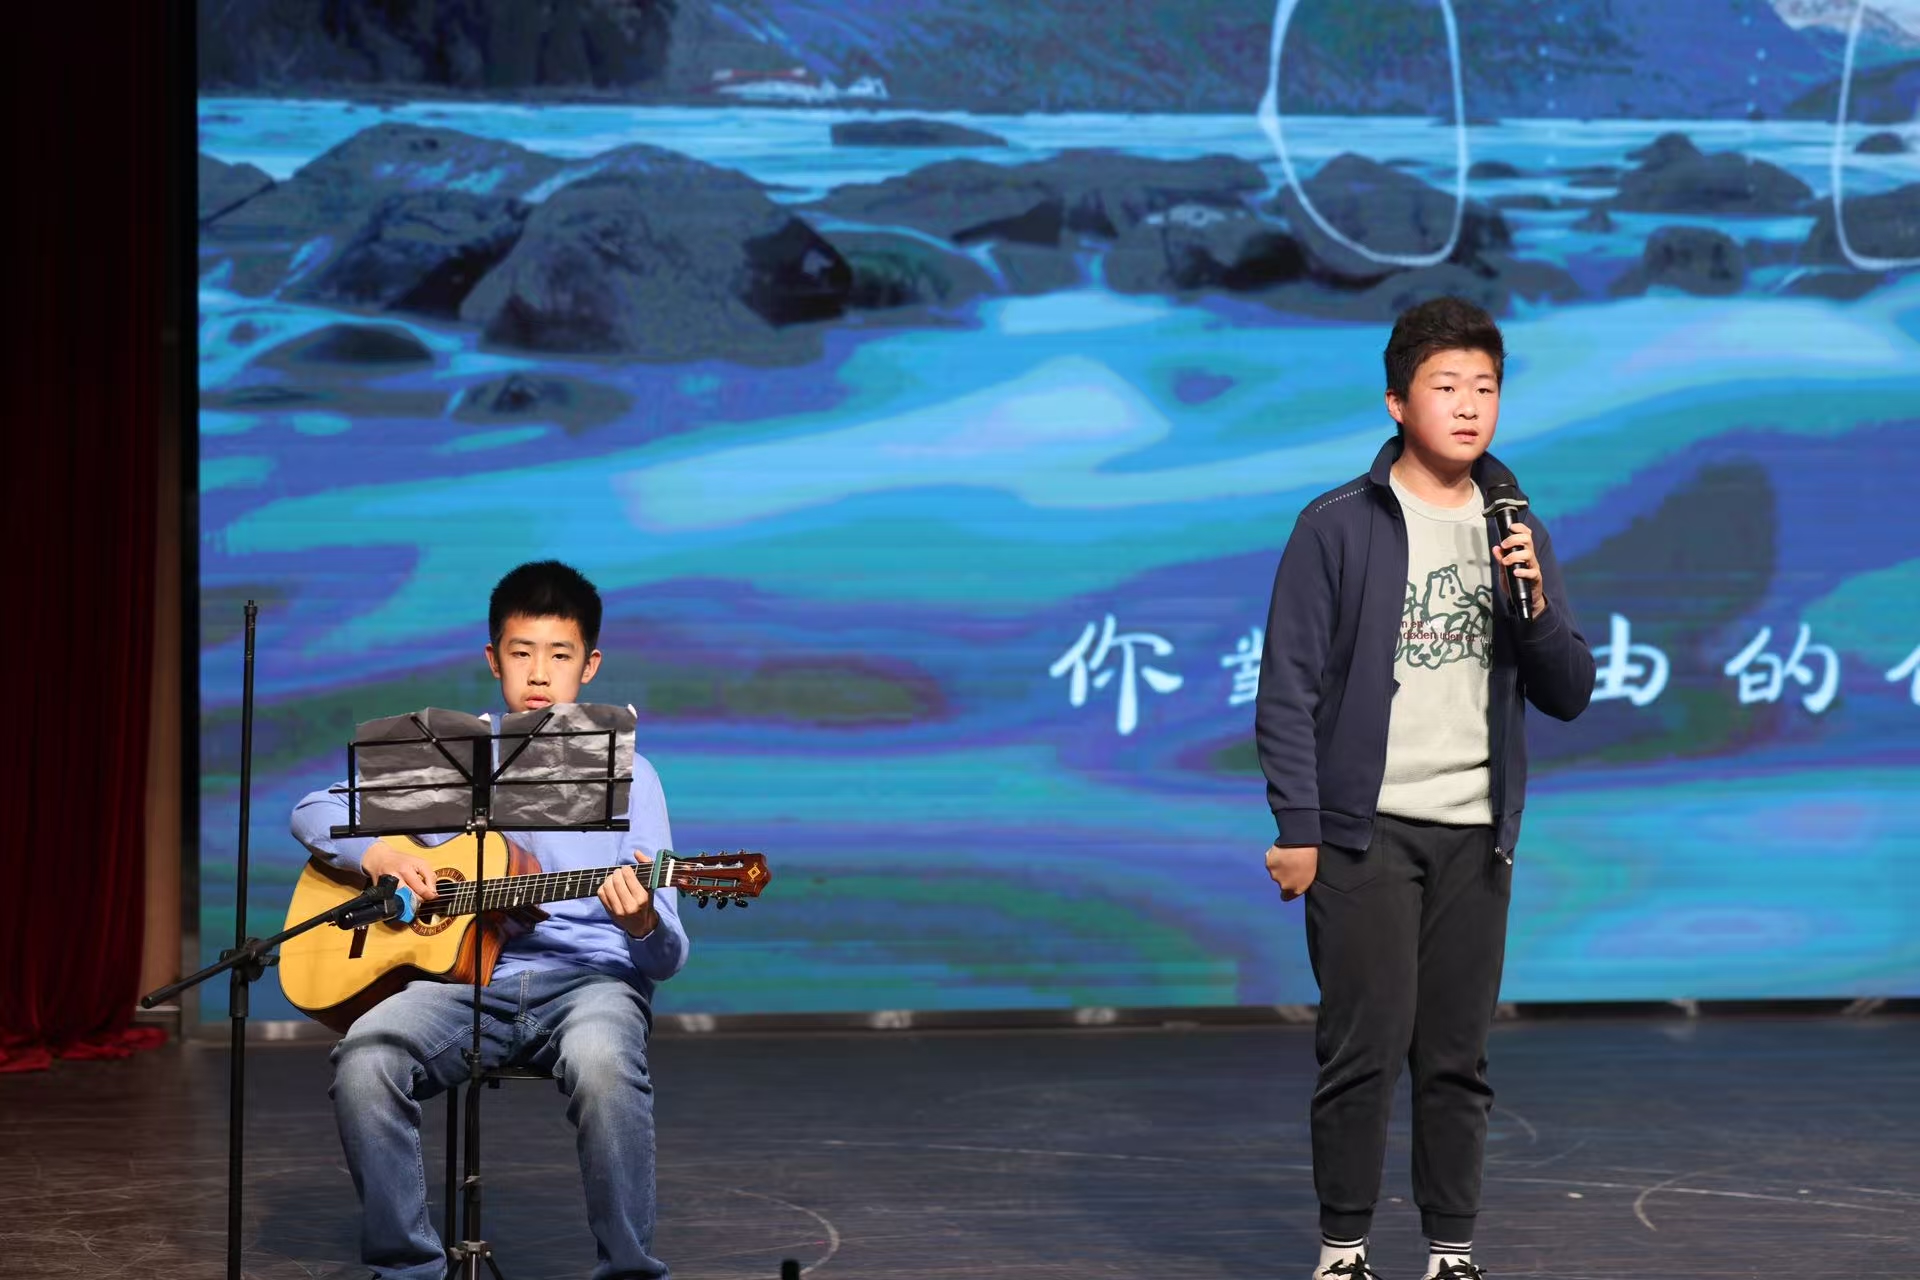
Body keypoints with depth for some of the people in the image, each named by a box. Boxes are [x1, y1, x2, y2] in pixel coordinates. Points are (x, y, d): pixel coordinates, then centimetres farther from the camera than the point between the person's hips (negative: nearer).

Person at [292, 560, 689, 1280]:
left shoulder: (627, 778, 7)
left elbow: (667, 960, 3)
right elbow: (312, 813, 16)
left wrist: (643, 925, -22)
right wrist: (376, 852, -6)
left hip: (588, 978, -2)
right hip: (467, 977, 2)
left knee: (604, 1060, -38)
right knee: (364, 1061, -29)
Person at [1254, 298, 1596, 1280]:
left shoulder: (1515, 531, 11)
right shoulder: (1337, 527, -2)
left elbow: (1568, 695, 10)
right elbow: (1289, 687, -4)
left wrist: (1535, 601, -7)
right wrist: (1295, 827, -11)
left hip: (1474, 834, 4)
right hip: (1365, 829, -4)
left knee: (1457, 1054, 6)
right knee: (1365, 1046, -5)